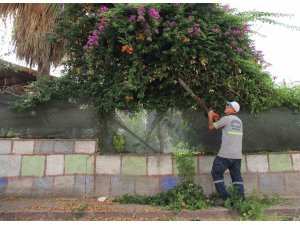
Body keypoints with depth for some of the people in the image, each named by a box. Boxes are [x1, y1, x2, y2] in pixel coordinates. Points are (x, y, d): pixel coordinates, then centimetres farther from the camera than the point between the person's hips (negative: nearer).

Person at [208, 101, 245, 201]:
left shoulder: (226, 118, -8)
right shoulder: (239, 121, 15)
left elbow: (211, 127, 0)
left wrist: (210, 116, 16)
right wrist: (218, 120, 24)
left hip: (225, 154, -7)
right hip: (237, 155, 7)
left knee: (216, 173, 5)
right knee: (237, 176, 13)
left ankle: (224, 197, 3)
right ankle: (241, 197, 10)